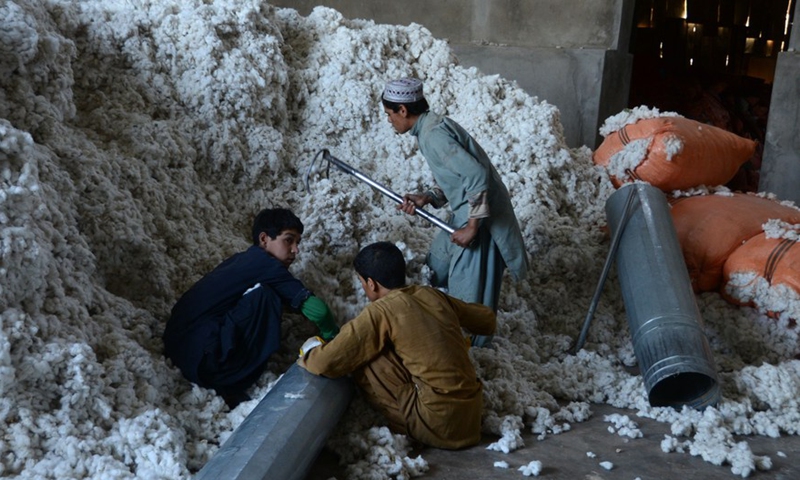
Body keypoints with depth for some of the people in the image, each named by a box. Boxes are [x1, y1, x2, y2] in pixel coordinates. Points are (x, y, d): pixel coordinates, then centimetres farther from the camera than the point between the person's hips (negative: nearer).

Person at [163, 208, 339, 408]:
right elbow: (316, 309, -14)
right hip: (200, 358, -9)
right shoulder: (266, 264, -9)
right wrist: (332, 336, 3)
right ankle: (230, 384, -9)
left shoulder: (243, 259, 16)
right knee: (263, 295, -16)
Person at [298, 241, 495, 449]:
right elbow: (488, 321, 21)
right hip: (472, 414, 7)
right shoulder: (433, 295, 8)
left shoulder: (381, 311, -10)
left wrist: (308, 356, 11)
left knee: (363, 360, -2)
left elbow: (327, 363, -13)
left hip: (441, 426, -7)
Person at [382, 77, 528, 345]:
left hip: (480, 217, -11)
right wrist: (426, 198, 0)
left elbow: (477, 175, -28)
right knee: (439, 264, 24)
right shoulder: (430, 127, 10)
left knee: (469, 292, 0)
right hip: (467, 212, 11)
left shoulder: (433, 134, -21)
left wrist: (472, 226, -23)